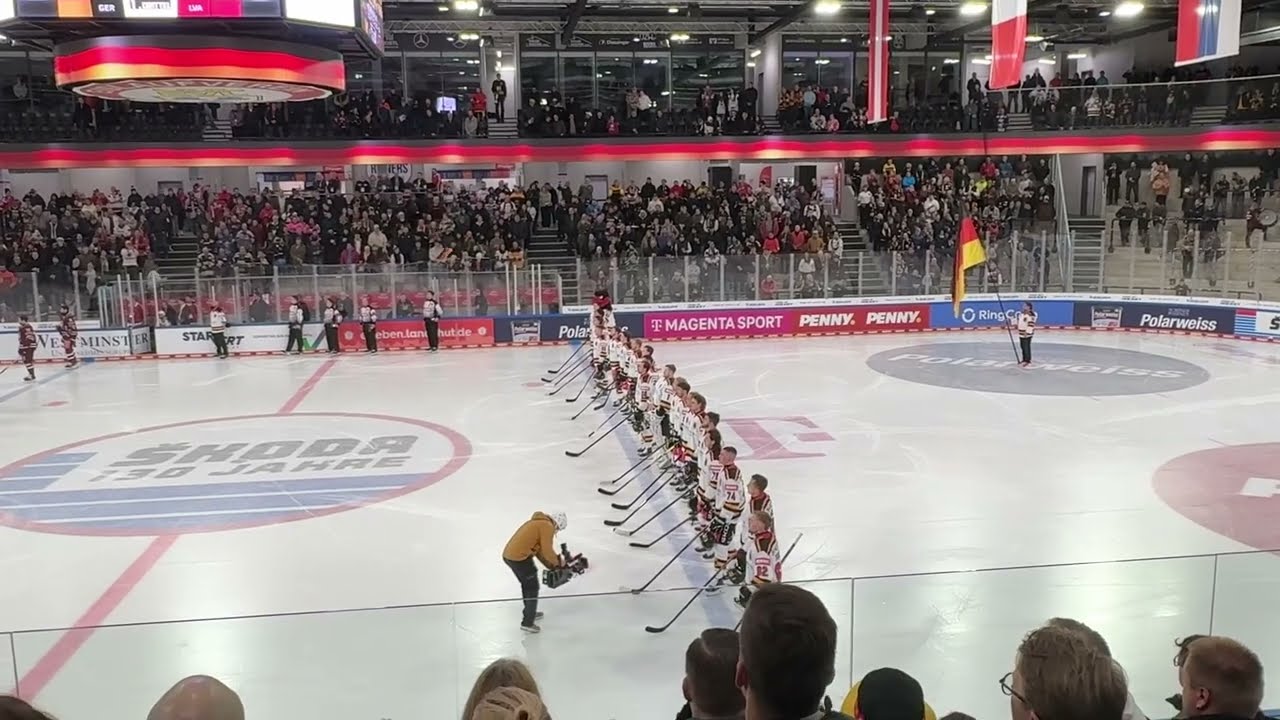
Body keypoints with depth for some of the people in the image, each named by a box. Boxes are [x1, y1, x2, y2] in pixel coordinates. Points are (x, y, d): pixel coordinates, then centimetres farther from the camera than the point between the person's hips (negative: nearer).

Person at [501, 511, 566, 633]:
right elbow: (547, 551, -12)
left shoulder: (538, 522, 21)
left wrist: (550, 565, 21)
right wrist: (557, 562, 6)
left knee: (527, 584, 27)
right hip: (520, 558, -9)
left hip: (508, 554, 9)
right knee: (532, 588, 5)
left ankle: (529, 613, 43)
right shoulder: (547, 526, -9)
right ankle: (527, 623, 9)